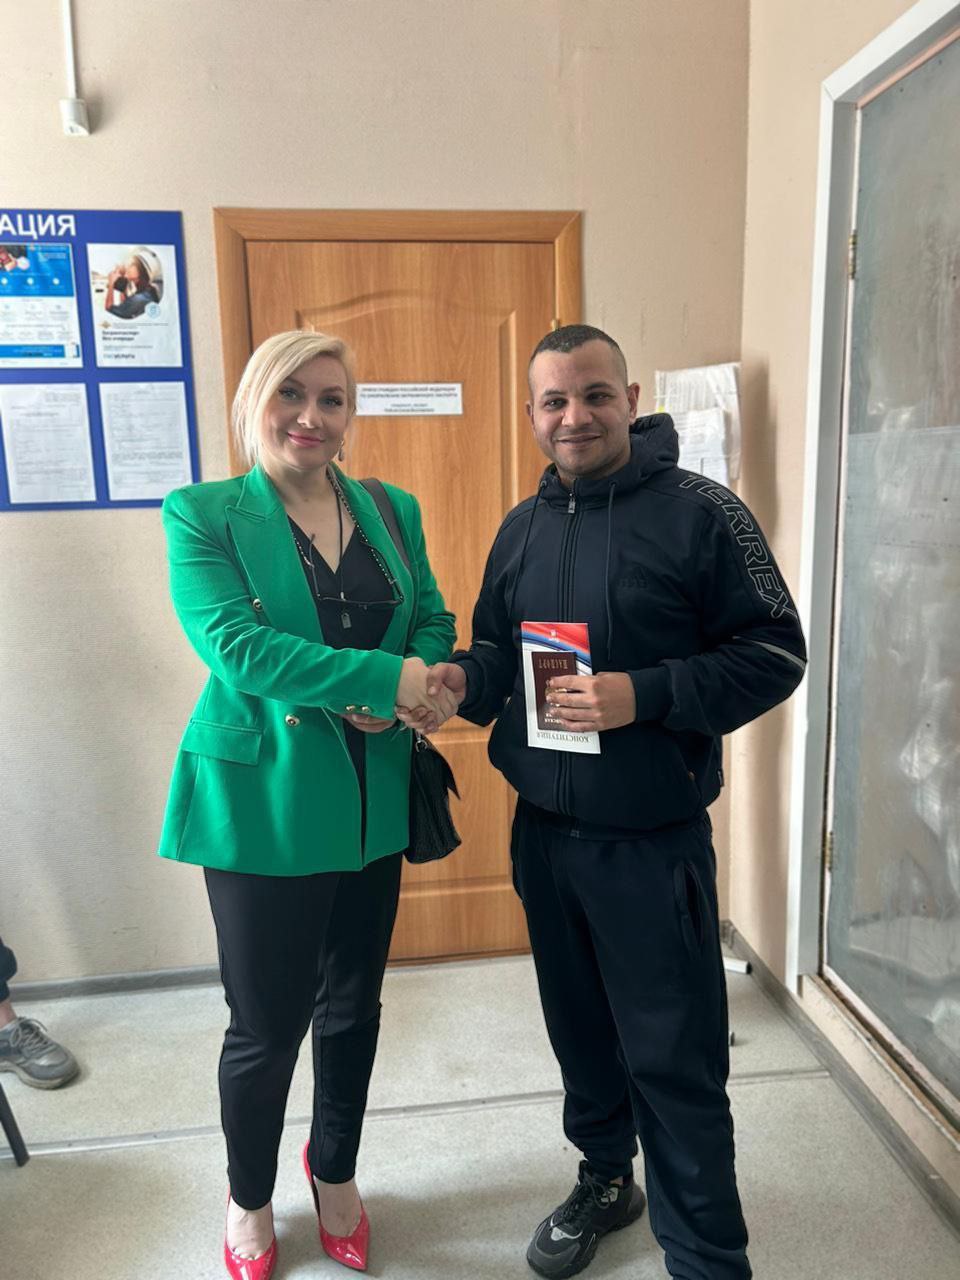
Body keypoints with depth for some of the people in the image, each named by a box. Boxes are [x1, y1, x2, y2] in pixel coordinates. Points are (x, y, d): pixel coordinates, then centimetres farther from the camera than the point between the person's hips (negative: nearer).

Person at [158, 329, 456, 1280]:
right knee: (267, 1021, 10)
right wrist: (389, 676, -26)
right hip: (261, 800, -4)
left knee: (353, 1005, 19)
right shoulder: (202, 514, -7)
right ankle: (249, 1200, 41)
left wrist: (392, 700, -15)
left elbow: (434, 624, 6)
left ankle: (336, 1172, 47)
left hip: (373, 800, 4)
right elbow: (235, 646, -20)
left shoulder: (392, 511, 7)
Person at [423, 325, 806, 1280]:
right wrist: (462, 678, -9)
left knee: (673, 1060, 5)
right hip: (542, 833, 6)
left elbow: (774, 653, -11)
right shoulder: (522, 528, 7)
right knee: (579, 1026, 22)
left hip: (654, 842, -5)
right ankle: (606, 1177, 47)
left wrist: (645, 695, -23)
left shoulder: (699, 511, -10)